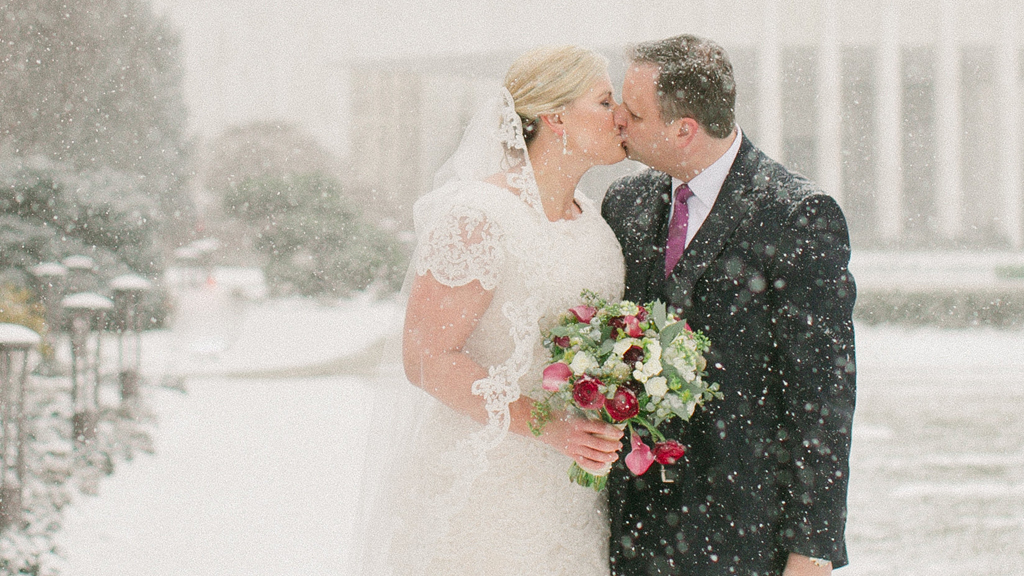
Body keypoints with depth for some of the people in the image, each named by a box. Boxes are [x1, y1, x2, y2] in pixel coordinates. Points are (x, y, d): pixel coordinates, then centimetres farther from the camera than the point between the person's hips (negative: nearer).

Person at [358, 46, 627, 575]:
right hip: (484, 486, -7)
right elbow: (427, 358, -17)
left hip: (570, 480, 7)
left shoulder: (590, 218, 9)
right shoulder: (476, 219, -16)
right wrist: (543, 424, -23)